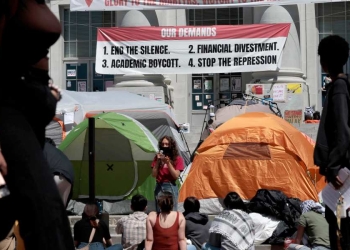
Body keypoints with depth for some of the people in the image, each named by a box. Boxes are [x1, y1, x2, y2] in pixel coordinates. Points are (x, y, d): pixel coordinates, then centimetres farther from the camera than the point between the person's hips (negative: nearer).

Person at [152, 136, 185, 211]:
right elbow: (154, 175, 1)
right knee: (159, 212, 5)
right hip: (159, 187, 3)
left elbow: (176, 176, -9)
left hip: (170, 187, -3)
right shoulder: (158, 157, 8)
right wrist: (158, 161, -10)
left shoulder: (177, 159, 0)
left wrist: (168, 163, -17)